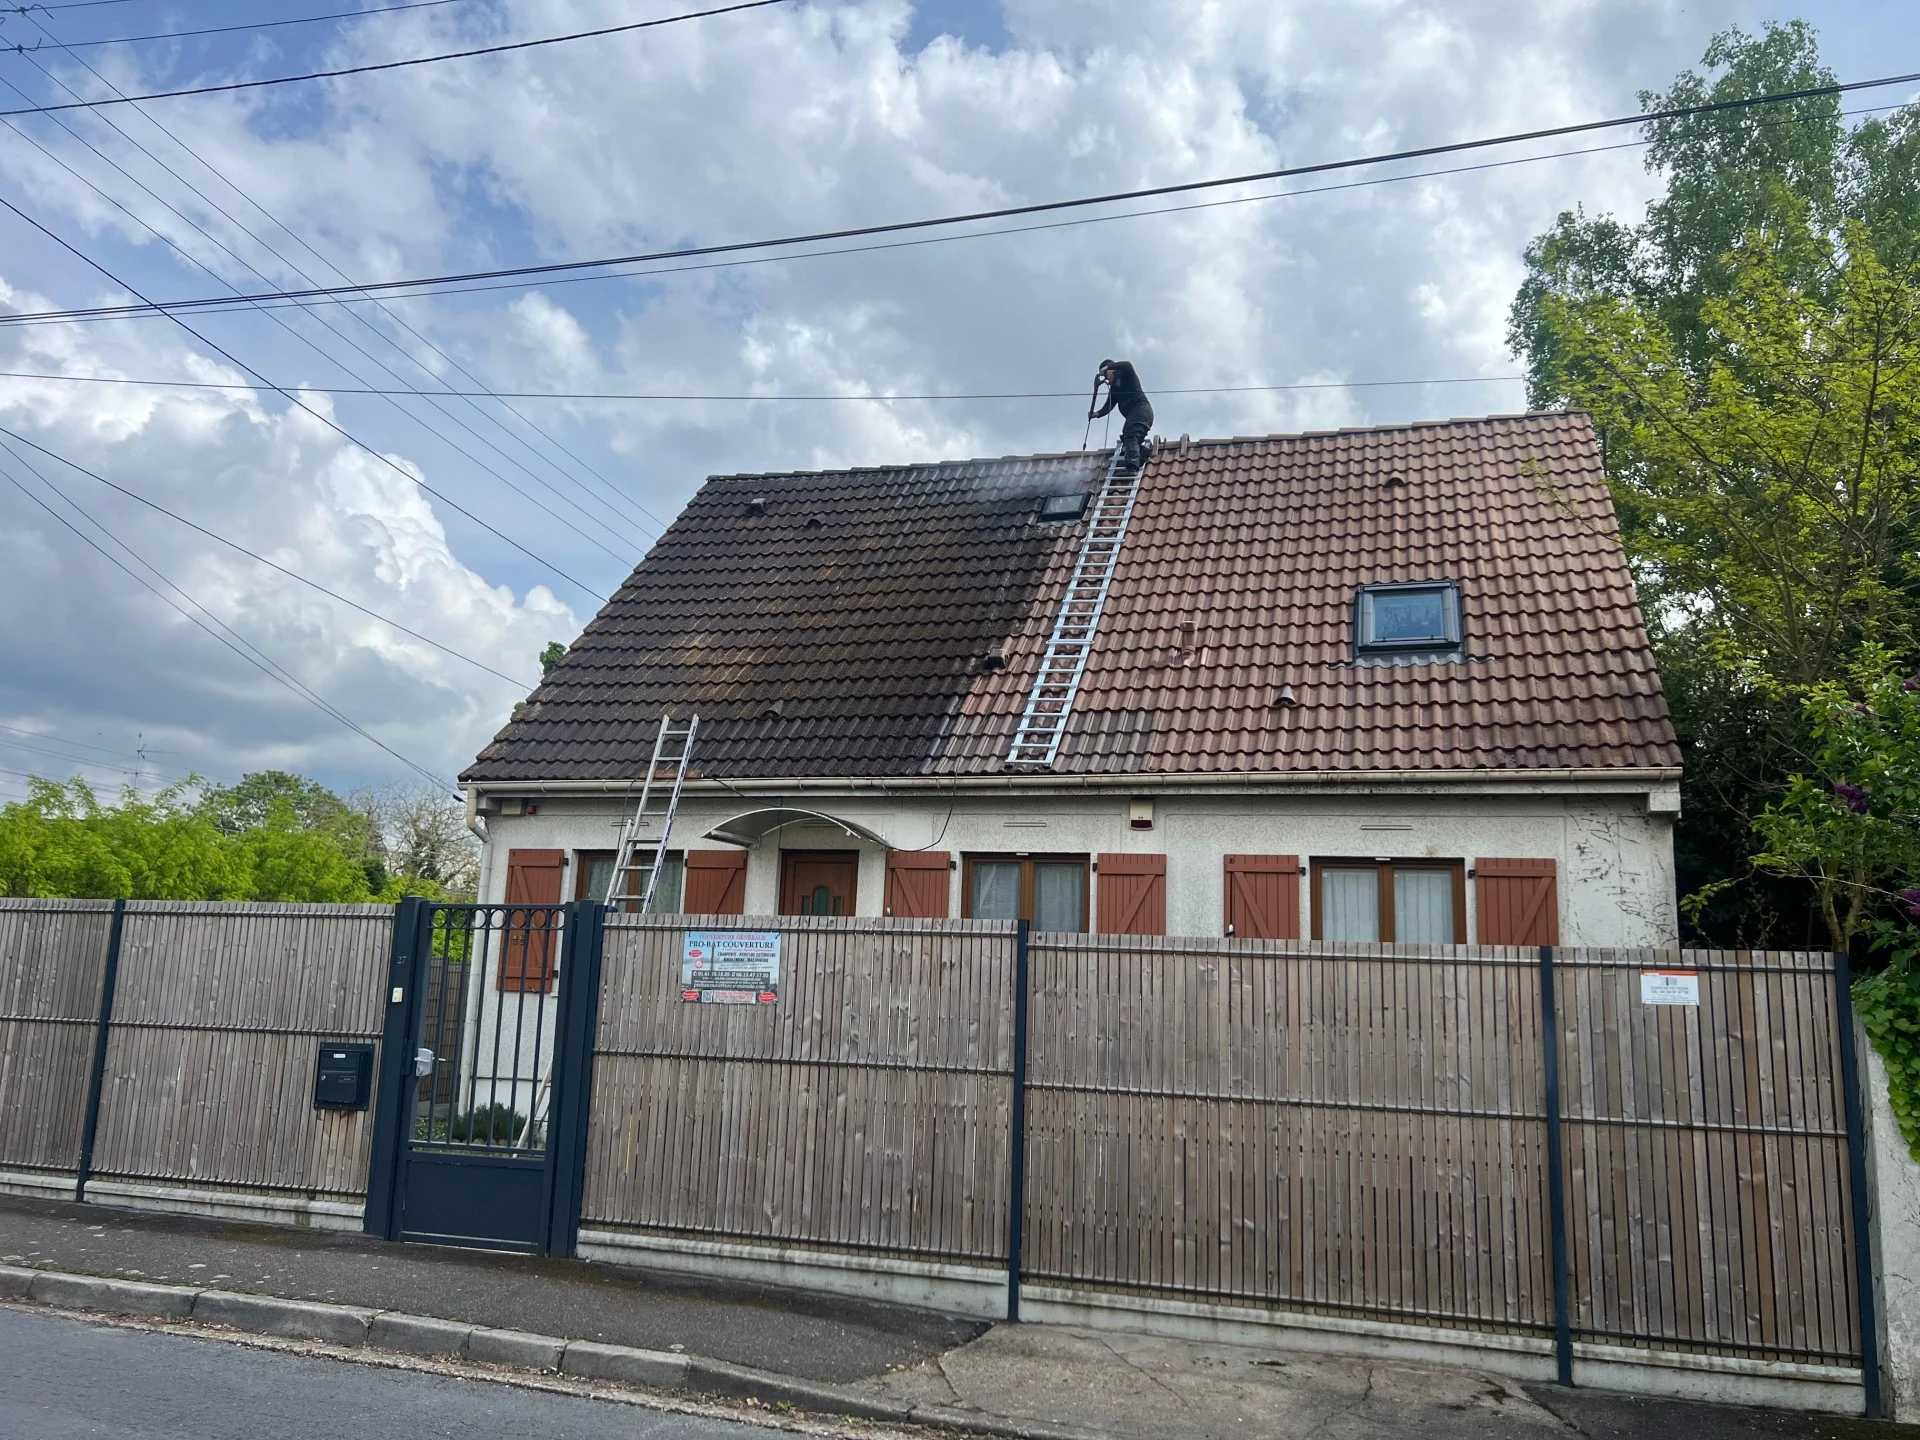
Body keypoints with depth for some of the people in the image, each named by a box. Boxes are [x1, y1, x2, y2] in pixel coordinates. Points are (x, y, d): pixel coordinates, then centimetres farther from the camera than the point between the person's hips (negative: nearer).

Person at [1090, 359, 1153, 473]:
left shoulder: (1126, 375, 5)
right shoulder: (1113, 388, 23)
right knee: (1131, 441, 2)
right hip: (1132, 414, 10)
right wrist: (1097, 414, -6)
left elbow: (1127, 365, -19)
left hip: (1141, 409, -10)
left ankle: (1132, 467, -38)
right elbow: (1108, 406, 13)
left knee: (1130, 437, -25)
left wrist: (1108, 367, -17)